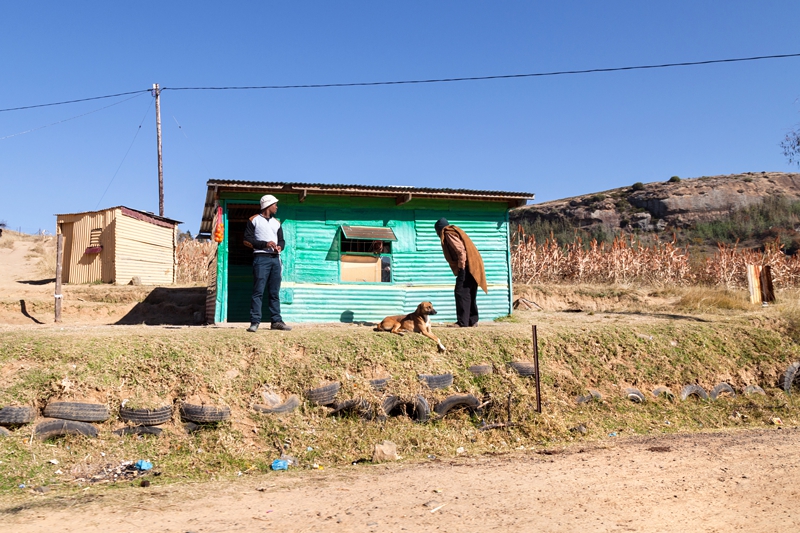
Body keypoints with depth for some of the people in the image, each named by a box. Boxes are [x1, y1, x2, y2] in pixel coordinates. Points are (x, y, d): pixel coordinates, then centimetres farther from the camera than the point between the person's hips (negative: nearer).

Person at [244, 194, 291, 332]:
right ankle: (255, 322, -10)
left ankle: (276, 321, 7)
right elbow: (247, 240, -3)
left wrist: (280, 247, -1)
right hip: (261, 258, -5)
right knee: (258, 291, -9)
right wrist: (265, 244, -13)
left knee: (275, 292, 5)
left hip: (275, 259, 6)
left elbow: (281, 240, 23)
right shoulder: (254, 220, 4)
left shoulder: (276, 222, 21)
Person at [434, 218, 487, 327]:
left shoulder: (449, 234, -5)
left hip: (467, 267, -10)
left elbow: (461, 250, -18)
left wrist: (461, 268, -17)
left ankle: (463, 322, -11)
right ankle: (473, 320, 18)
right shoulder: (455, 231, 24)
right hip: (473, 267, 10)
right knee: (469, 294, 13)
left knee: (461, 293, -10)